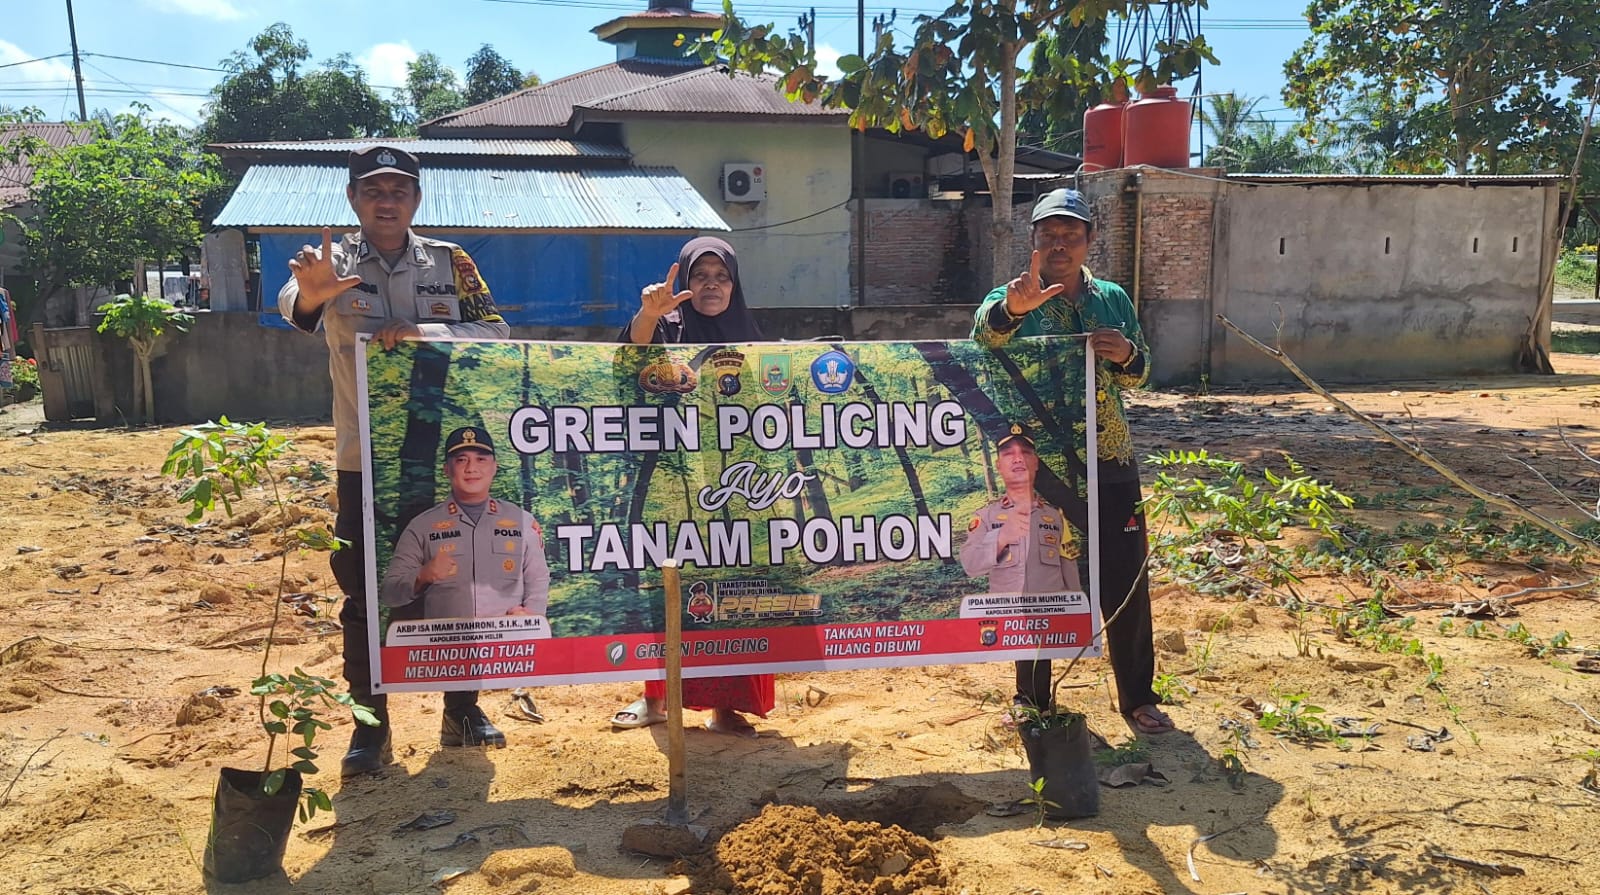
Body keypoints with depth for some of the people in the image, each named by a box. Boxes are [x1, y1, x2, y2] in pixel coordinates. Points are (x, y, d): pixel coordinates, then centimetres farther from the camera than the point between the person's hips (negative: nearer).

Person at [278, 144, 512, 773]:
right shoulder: (334, 264, -2)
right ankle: (370, 724, 16)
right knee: (364, 592, 4)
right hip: (364, 460, -1)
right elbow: (292, 306, -24)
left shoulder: (450, 262, 3)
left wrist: (421, 332, -22)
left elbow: (496, 331, -6)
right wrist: (308, 294, -50)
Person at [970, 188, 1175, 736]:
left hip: (1110, 465, 3)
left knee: (1126, 582, 7)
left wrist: (1127, 356, -8)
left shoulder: (1113, 300, 9)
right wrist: (1010, 310, -47)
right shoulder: (1008, 303, -2)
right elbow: (980, 346, -25)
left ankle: (1138, 696, 24)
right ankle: (1032, 699, 23)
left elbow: (1138, 378, 16)